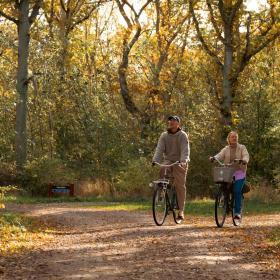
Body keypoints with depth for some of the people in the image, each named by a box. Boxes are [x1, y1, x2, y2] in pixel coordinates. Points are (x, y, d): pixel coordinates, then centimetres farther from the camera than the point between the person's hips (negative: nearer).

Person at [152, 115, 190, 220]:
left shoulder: (182, 135, -5)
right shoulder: (164, 135, 6)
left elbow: (185, 150, -17)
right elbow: (159, 149, -4)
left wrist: (184, 161, -35)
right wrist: (155, 160, -21)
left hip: (180, 162, -3)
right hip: (168, 160, 3)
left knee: (180, 186, -6)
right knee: (162, 170, -30)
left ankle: (181, 210, 0)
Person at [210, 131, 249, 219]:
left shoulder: (242, 148, 8)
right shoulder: (226, 149, 13)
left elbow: (246, 156, -7)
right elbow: (220, 155, -4)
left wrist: (244, 160, -31)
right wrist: (214, 158, -27)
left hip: (239, 173, -3)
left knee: (237, 191, -17)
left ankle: (237, 212, -12)